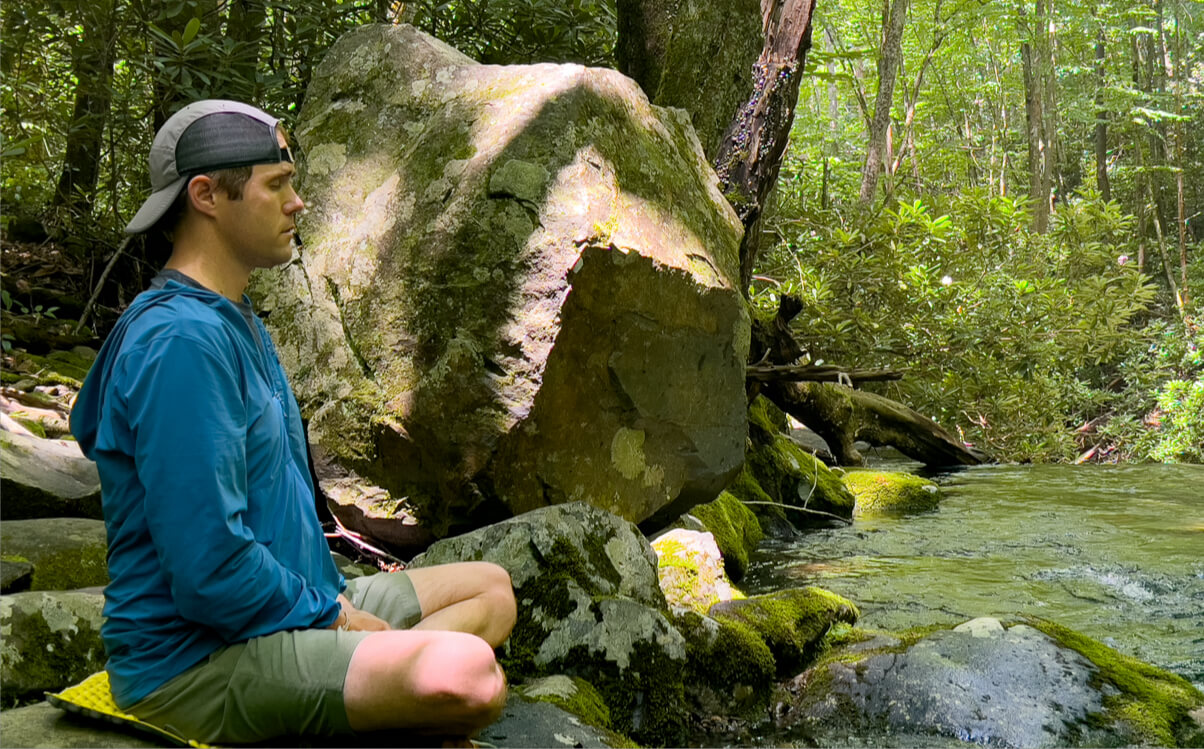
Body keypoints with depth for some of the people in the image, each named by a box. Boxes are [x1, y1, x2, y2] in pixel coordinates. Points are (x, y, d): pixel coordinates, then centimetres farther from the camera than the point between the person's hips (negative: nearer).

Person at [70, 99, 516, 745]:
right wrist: (335, 619, -13)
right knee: (466, 674, -31)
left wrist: (336, 595, 10)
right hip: (198, 658, -11)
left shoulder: (238, 323, 14)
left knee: (491, 589, 15)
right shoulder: (181, 340, -21)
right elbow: (210, 569, -26)